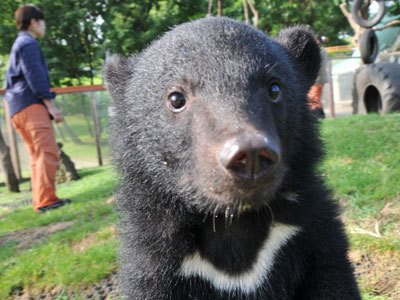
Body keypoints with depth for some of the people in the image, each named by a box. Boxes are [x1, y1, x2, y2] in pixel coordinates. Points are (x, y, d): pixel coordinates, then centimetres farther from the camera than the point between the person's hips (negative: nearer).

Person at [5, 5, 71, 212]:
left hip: (18, 109, 10)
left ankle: (40, 201, 11)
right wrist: (50, 105, -17)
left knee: (37, 155, 9)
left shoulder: (17, 45, 28)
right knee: (48, 150, -17)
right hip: (31, 105, -10)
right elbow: (35, 77, -14)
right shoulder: (29, 43, -3)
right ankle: (46, 199, -22)